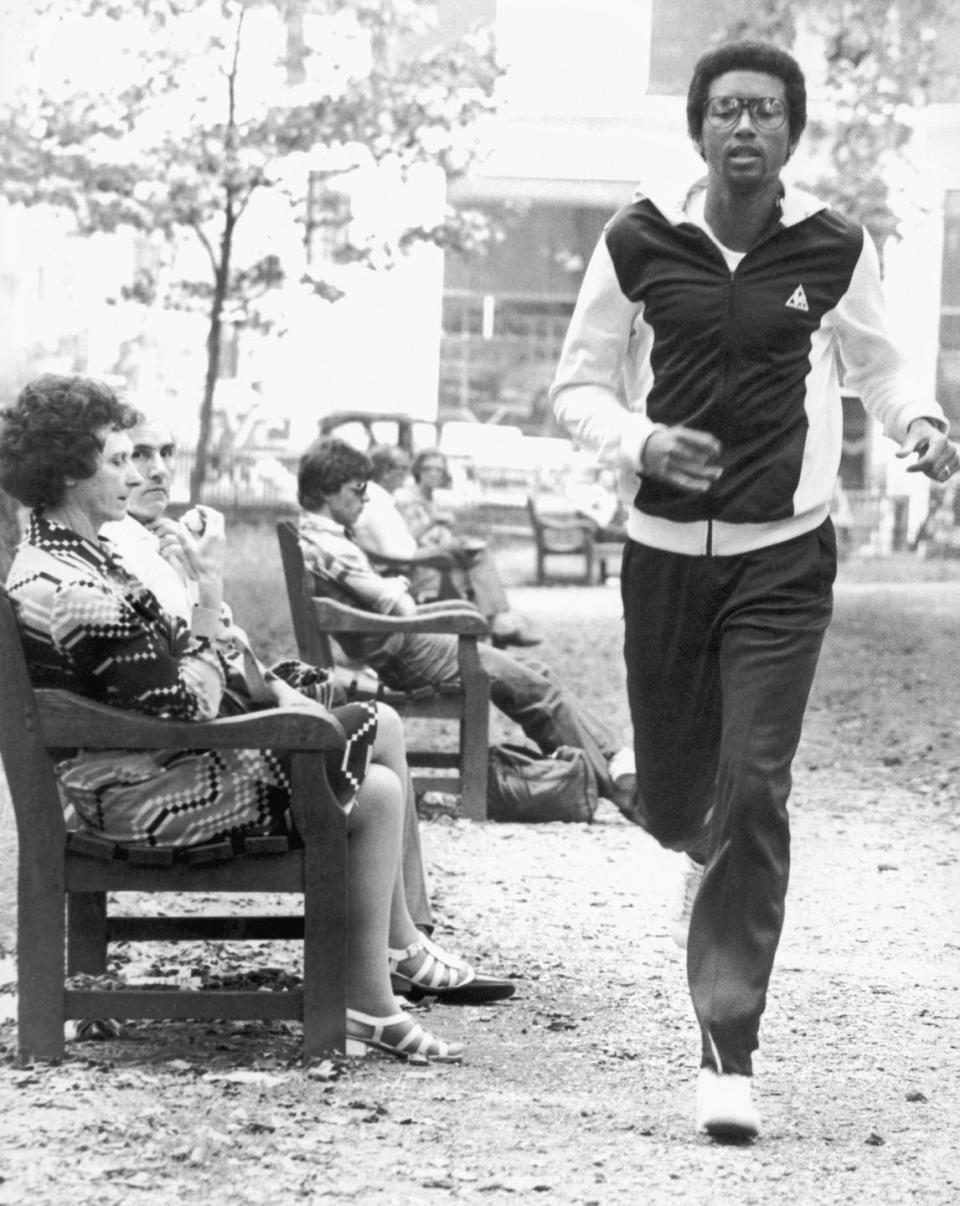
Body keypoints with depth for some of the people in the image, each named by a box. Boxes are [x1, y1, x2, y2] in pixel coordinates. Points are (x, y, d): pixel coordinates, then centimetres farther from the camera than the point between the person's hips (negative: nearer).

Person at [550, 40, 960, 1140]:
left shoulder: (833, 250, -2)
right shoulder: (639, 244, -4)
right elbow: (577, 386, 4)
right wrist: (640, 442, -16)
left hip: (784, 558, -1)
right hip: (665, 549, 1)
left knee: (755, 787, -15)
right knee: (670, 794, 11)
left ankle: (728, 1051, -10)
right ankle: (709, 862, 52)